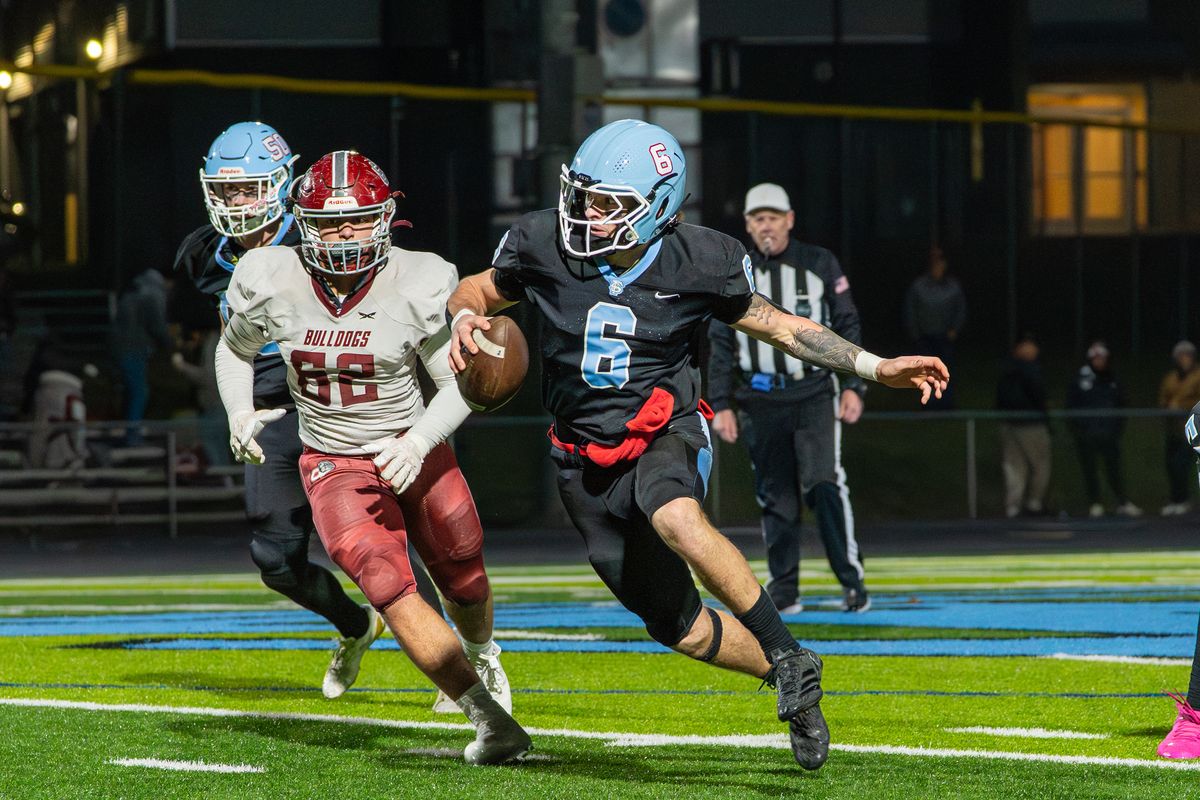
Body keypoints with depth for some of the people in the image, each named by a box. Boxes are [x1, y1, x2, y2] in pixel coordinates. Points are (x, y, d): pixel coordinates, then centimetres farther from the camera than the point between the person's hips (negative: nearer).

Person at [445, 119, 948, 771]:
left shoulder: (697, 265, -12)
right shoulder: (547, 247, -8)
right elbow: (477, 290, 10)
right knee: (678, 627, 5)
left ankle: (788, 656, -29)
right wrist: (465, 317, -15)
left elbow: (782, 327, 1)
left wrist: (877, 369, -6)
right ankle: (791, 683, 28)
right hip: (586, 460, 3)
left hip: (664, 431, -3)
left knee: (674, 515, -39)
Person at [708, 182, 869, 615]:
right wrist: (721, 406, 2)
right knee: (775, 496, 3)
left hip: (815, 393, -2)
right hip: (761, 399, 2)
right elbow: (720, 344, 9)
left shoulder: (820, 264, 5)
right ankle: (783, 591, 8)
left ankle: (851, 579, -9)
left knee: (824, 483, -15)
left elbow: (848, 328, 6)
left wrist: (853, 386, -3)